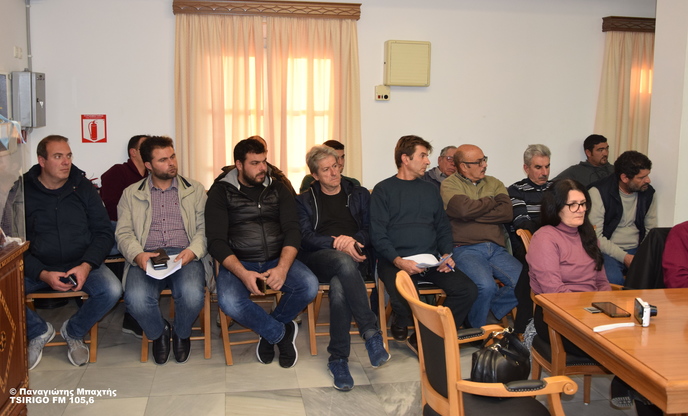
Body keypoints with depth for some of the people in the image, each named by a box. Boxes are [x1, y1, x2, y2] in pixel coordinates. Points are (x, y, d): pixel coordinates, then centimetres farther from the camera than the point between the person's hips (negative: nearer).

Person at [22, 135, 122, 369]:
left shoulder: (83, 188, 4)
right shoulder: (23, 192, -1)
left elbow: (104, 233, 2)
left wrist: (86, 266, -15)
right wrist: (42, 274, -18)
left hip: (81, 264, 1)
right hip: (37, 268, 0)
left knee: (112, 290, -27)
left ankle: (73, 331, 6)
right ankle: (39, 332, 6)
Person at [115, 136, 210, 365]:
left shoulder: (195, 190, 16)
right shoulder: (131, 194, 18)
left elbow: (204, 228, 8)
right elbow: (123, 232, 8)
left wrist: (193, 251, -13)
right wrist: (137, 254, -13)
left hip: (185, 256, 0)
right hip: (147, 258, 1)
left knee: (192, 294, -33)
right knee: (136, 299, -31)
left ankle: (181, 333, 4)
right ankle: (159, 333, 5)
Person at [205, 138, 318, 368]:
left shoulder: (278, 189, 10)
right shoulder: (221, 192, 2)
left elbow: (292, 231, -1)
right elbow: (216, 241, -7)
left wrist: (282, 268, -21)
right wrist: (243, 273, -23)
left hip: (277, 260, 2)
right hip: (238, 263, -2)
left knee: (309, 285, -26)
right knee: (229, 301, -33)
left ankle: (269, 331, 3)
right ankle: (281, 333, -5)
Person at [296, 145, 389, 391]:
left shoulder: (360, 195, 20)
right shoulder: (304, 201, 18)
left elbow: (371, 230, 9)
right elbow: (305, 237, 1)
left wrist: (352, 239, -14)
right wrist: (336, 242, -16)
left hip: (354, 258, 1)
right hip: (318, 259, -1)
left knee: (339, 288, -37)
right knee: (344, 262, -39)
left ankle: (338, 359, -28)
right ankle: (372, 333, -39)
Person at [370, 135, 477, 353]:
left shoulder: (430, 190, 20)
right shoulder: (383, 190, 3)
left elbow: (443, 227, 19)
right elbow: (378, 234, -5)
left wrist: (447, 254, 0)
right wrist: (398, 261, -19)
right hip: (396, 261, -5)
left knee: (468, 290, -18)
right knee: (404, 301, -33)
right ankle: (402, 324, 5)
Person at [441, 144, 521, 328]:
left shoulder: (494, 183, 19)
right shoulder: (450, 185, 5)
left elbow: (507, 213, 2)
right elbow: (463, 209, -15)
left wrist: (474, 215, -5)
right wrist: (492, 201, 2)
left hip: (496, 249, 5)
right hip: (466, 249, -5)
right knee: (486, 286, -30)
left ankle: (491, 311, 6)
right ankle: (476, 329, -2)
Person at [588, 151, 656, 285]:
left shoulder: (648, 192, 8)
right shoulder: (598, 192, -10)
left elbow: (651, 230, 17)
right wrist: (624, 257, -18)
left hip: (637, 250, 5)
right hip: (608, 252, -5)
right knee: (613, 278, -36)